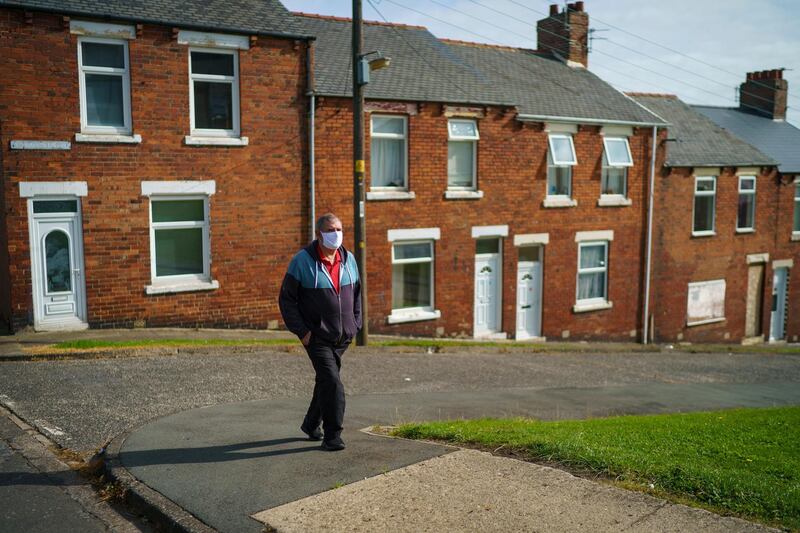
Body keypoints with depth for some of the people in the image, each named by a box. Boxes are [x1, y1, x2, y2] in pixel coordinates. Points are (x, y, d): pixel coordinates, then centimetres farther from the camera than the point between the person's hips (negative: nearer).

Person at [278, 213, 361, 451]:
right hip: (316, 336, -6)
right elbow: (286, 299, -7)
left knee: (326, 380, 16)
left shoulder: (348, 259, 6)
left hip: (343, 336, 6)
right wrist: (301, 331, -12)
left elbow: (356, 294, 18)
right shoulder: (302, 261, -10)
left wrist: (355, 325, 10)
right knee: (332, 381, -14)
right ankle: (332, 436, -3)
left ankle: (311, 424, 36)